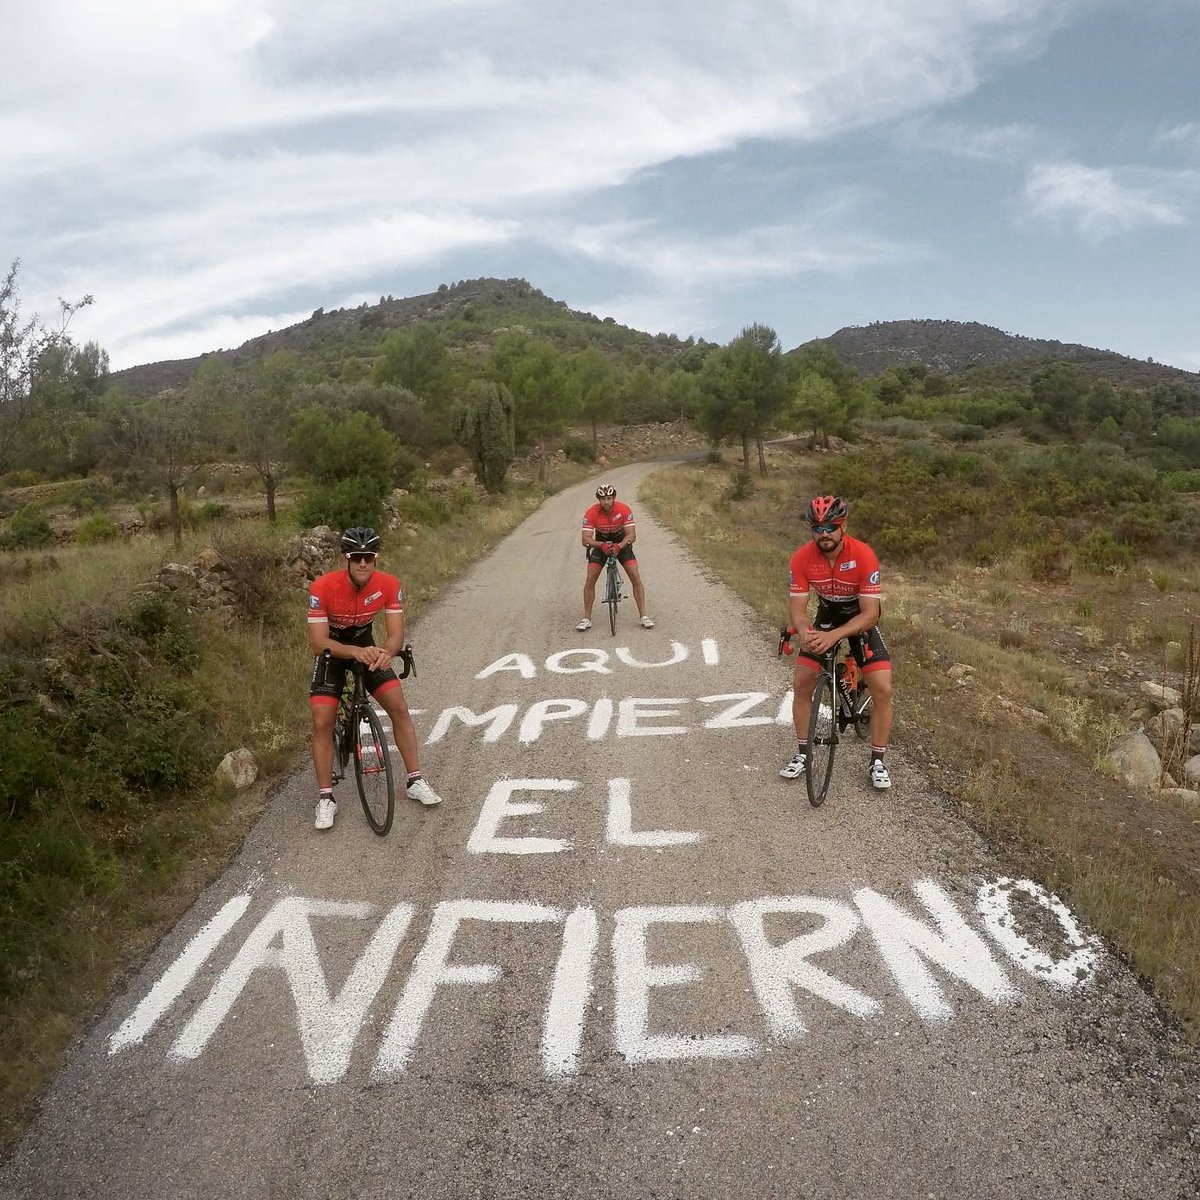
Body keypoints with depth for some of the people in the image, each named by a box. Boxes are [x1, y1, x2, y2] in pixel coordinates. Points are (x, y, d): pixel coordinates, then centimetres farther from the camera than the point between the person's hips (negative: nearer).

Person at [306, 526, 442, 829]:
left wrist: (385, 652, -45)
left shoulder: (389, 585, -24)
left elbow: (395, 633, -22)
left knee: (399, 708, -7)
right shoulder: (323, 587, -31)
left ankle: (416, 781, 6)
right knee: (322, 723, -11)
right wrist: (356, 652, -48)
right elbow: (318, 642, -31)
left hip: (366, 645, 2)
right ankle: (325, 799, 2)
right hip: (332, 650, -2)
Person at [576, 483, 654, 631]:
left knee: (636, 577, -13)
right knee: (589, 580, -11)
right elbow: (586, 539, -31)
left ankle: (644, 616, -5)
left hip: (621, 543, 0)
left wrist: (619, 546, -46)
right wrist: (602, 545, -50)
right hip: (600, 543, 0)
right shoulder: (591, 513, -27)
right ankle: (586, 619, 0)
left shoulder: (624, 510, -26)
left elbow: (632, 535, -27)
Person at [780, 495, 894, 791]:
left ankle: (877, 762, 5)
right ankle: (802, 754, 13)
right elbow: (797, 606, -20)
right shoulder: (802, 558, -23)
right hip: (826, 615, 2)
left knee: (883, 690, -12)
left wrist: (833, 636, -47)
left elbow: (870, 614, -32)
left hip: (861, 619, -2)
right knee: (801, 684, -5)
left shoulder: (864, 555, -31)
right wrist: (804, 632, -44)